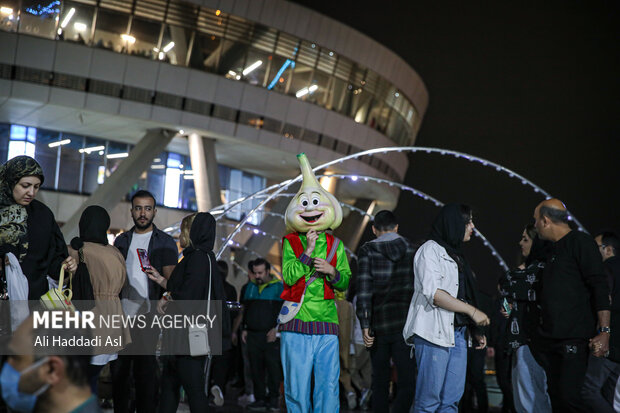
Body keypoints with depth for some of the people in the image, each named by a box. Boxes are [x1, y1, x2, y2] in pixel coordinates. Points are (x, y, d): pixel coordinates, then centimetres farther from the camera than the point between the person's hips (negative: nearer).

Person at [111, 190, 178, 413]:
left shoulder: (165, 242, 3)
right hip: (122, 315, 4)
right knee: (119, 368, 7)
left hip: (149, 316, -4)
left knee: (146, 370, -2)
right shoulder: (122, 240, 15)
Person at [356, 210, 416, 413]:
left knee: (380, 381, 14)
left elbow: (363, 290, -8)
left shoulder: (367, 251, 0)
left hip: (379, 323, 1)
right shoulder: (411, 249, 5)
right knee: (407, 381, -3)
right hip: (406, 322, 0)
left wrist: (365, 325, -7)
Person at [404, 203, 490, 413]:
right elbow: (433, 293, -14)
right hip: (434, 332, -8)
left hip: (458, 333, 8)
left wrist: (474, 332, 10)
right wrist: (472, 311, -14)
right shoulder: (430, 249, -2)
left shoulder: (456, 254, 22)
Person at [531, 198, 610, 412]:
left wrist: (604, 331, -20)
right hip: (547, 338, 9)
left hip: (573, 338, -8)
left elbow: (600, 288, -12)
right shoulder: (554, 250, 21)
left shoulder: (580, 242, -5)